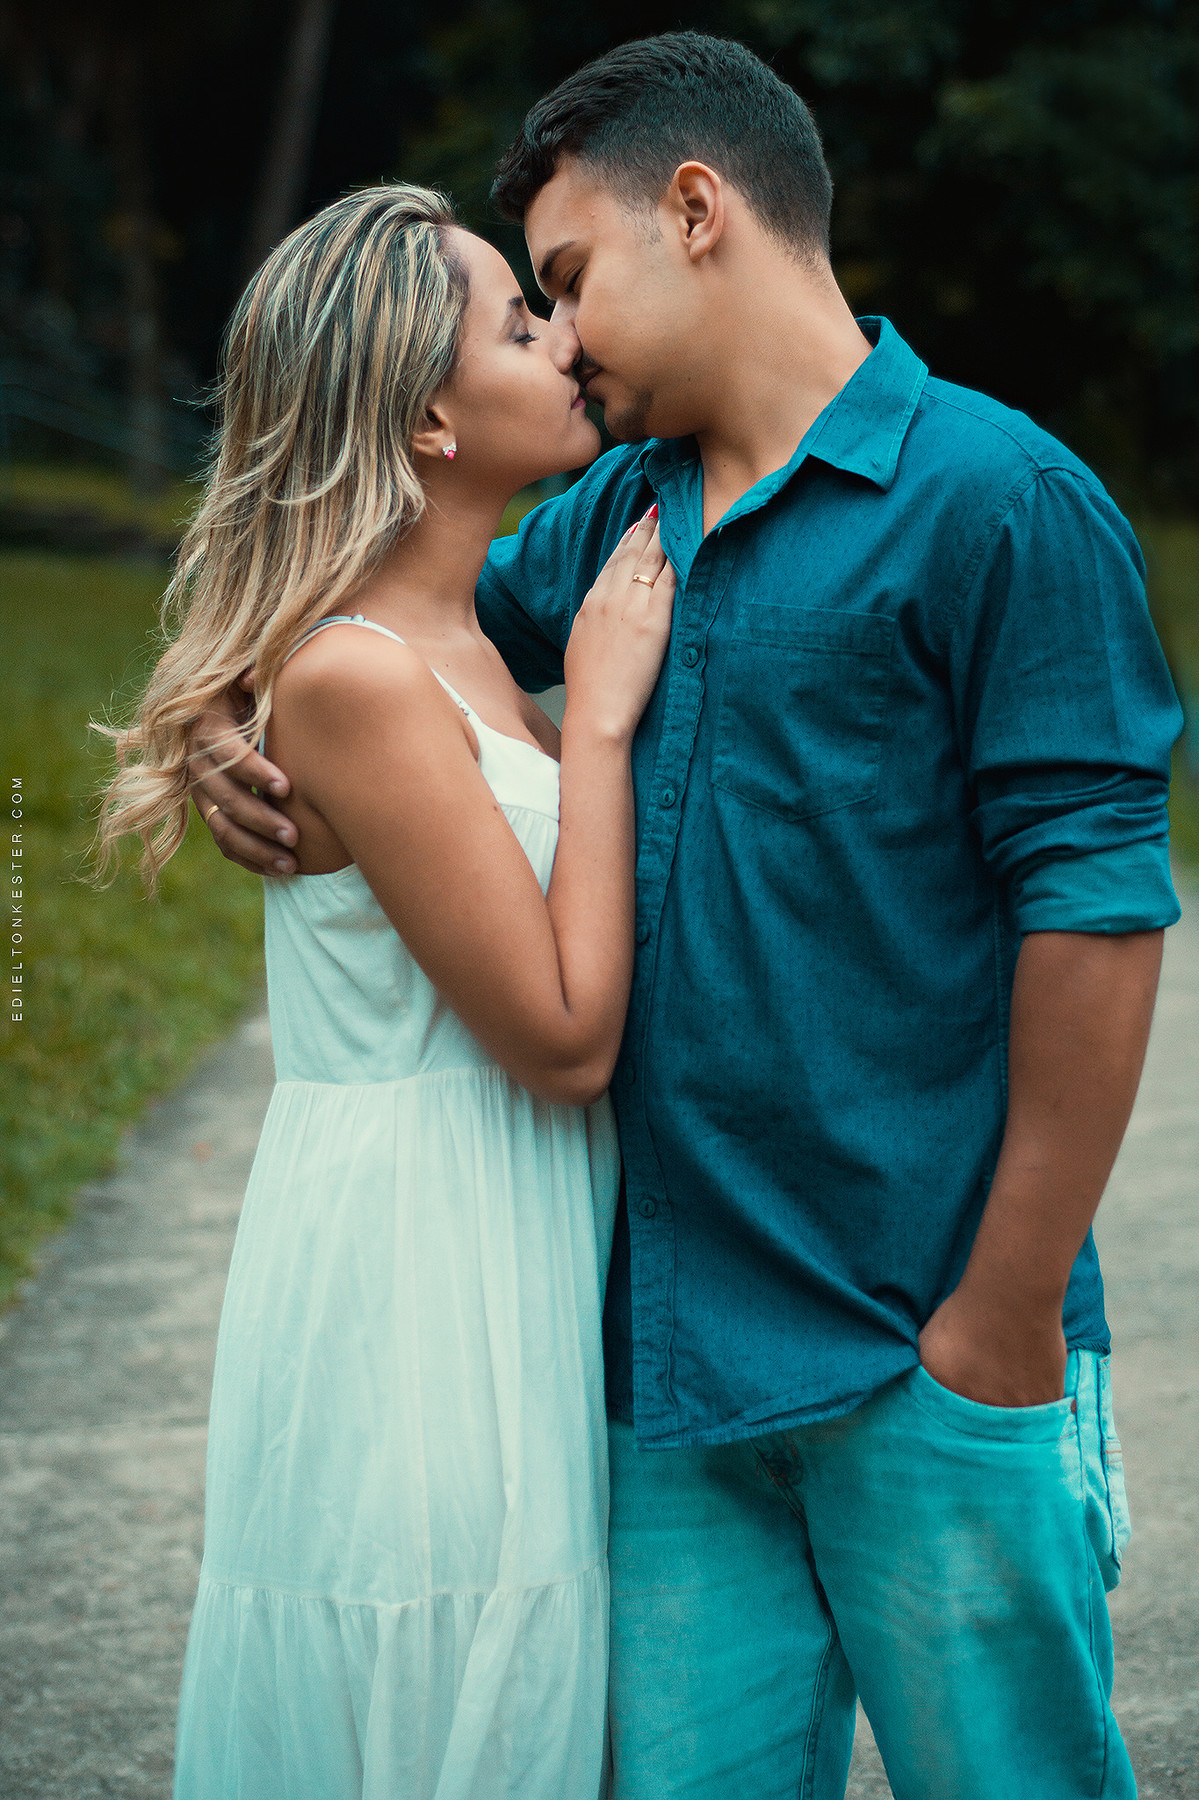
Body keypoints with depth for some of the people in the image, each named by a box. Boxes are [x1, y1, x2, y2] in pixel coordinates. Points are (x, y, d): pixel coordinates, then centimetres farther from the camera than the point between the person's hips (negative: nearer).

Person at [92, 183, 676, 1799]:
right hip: (412, 1286, -9)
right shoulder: (350, 676, -19)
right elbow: (567, 1035, -19)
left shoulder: (454, 649, 10)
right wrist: (598, 713, -13)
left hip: (502, 1284, 9)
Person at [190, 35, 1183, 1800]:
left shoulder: (996, 500, -8)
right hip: (667, 1350, 6)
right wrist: (228, 721, 4)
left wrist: (1010, 1317, -13)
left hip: (932, 1358, -6)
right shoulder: (620, 515, 13)